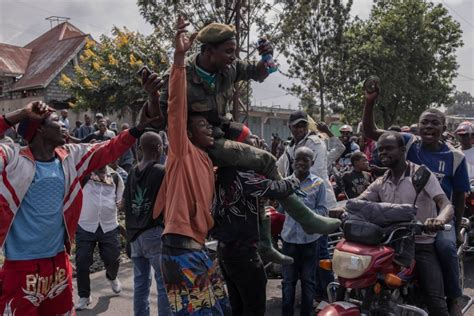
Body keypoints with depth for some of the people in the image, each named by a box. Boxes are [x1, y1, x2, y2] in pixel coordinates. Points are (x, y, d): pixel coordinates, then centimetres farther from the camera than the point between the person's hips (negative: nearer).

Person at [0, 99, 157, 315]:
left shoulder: (71, 156, 3)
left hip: (59, 261, 5)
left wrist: (141, 125, -3)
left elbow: (109, 150, 5)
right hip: (21, 266, -5)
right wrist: (21, 115, -23)